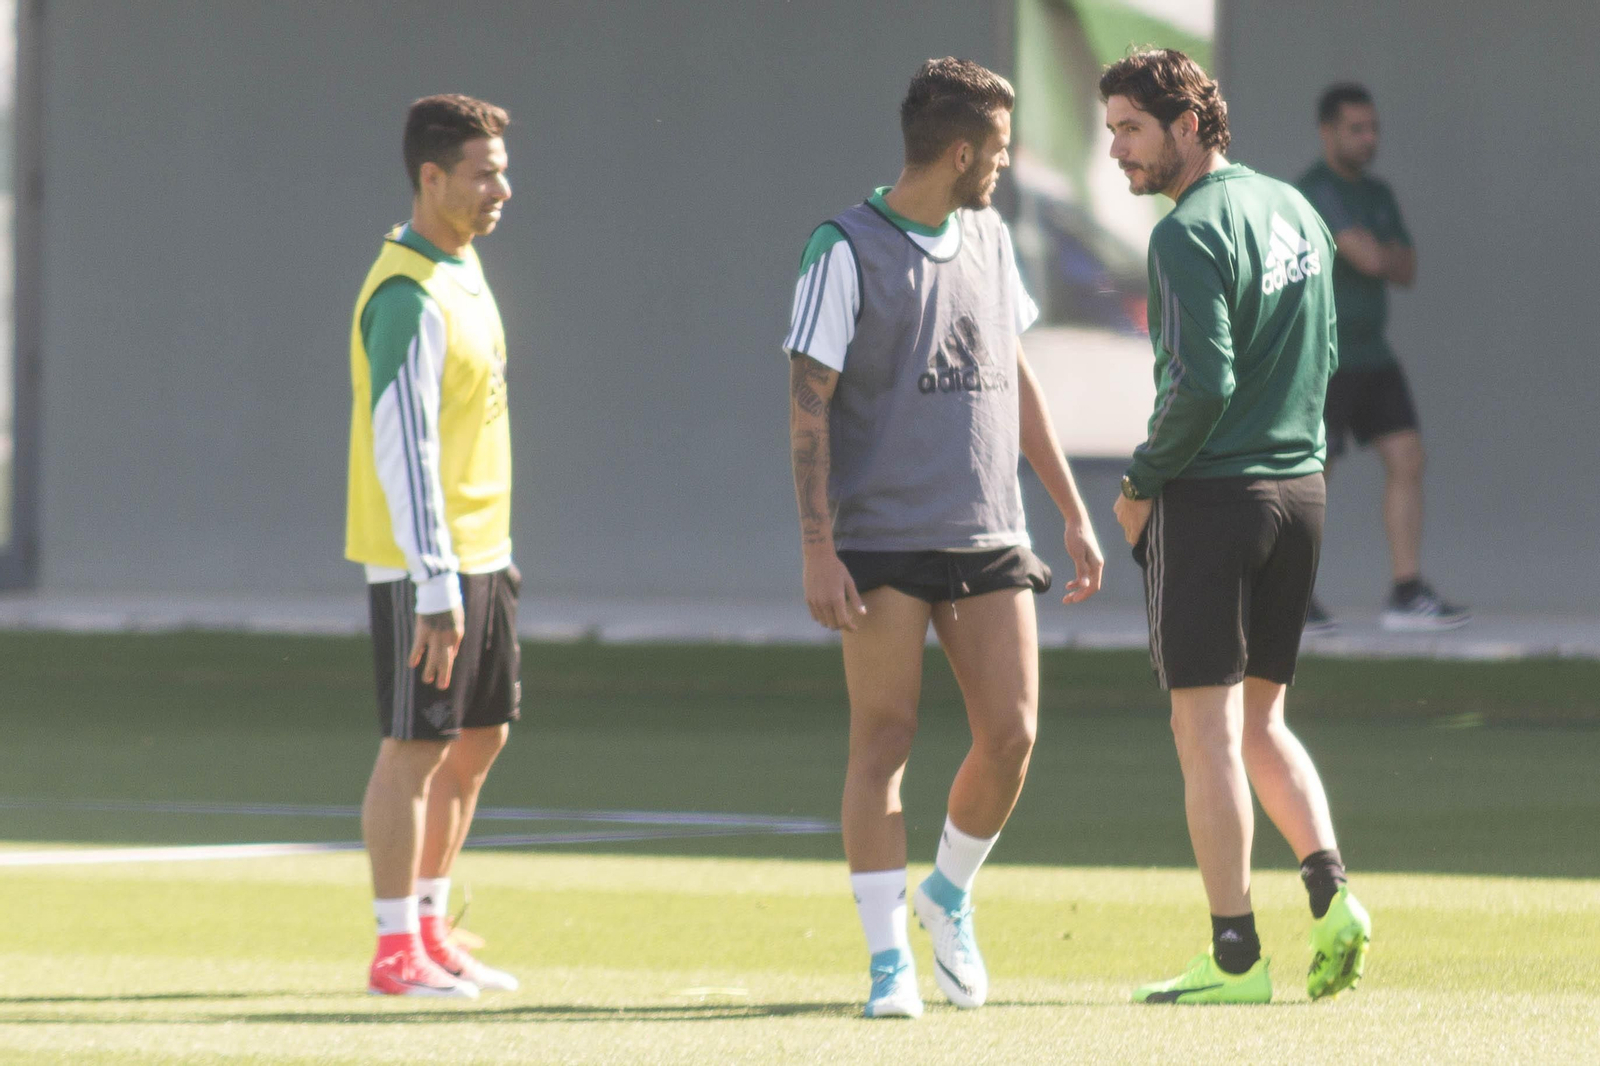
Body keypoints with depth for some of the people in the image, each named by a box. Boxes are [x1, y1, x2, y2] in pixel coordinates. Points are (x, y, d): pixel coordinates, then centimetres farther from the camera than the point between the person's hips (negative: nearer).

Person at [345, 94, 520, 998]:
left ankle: (431, 928, 22)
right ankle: (397, 949, 1)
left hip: (478, 551, 9)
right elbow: (404, 450, -22)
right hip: (422, 560, -9)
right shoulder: (410, 297, -18)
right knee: (417, 745, -4)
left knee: (479, 740, 13)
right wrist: (436, 588, -24)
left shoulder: (463, 267, 12)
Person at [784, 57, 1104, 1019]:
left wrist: (1075, 513, 19)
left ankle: (949, 896, 23)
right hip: (884, 543, -5)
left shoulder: (987, 239, 13)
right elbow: (809, 405, -8)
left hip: (990, 541, 5)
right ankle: (890, 958, 0)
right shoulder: (847, 250, -6)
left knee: (1012, 733, -2)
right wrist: (817, 551, -14)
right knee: (885, 739, -5)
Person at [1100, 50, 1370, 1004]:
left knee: (1208, 729, -2)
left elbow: (1201, 385, -21)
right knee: (1260, 721, 17)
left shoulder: (1190, 234, -15)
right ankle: (1331, 892, 0)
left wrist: (1142, 484, -8)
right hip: (1302, 488, 8)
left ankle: (1235, 953, -3)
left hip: (1211, 496, -8)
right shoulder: (1294, 211, 11)